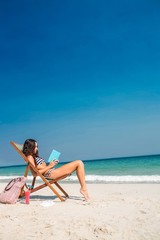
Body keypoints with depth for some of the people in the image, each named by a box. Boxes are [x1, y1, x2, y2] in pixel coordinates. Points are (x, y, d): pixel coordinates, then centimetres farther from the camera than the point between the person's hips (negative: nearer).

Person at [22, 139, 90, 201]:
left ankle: (83, 188, 2)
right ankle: (83, 189, -8)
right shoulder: (30, 157, -5)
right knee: (79, 163, -11)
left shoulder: (34, 156, 23)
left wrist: (51, 164, 7)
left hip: (53, 171, 10)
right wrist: (49, 166, -12)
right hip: (50, 173, -10)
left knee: (79, 163, 9)